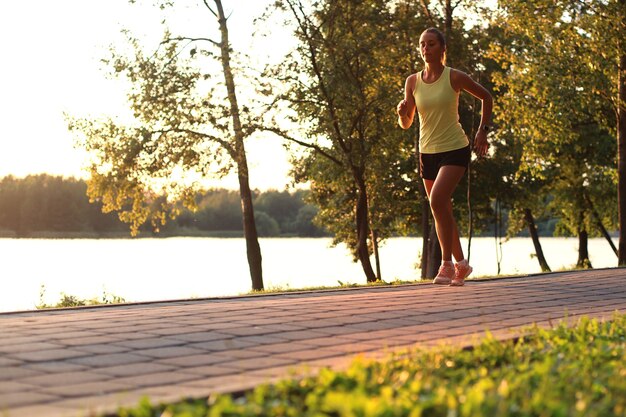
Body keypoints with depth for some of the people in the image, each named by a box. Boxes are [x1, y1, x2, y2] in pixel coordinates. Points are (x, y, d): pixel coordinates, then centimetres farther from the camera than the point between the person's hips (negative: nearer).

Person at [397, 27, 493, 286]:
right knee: (442, 211, 10)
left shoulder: (454, 77, -8)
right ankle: (461, 264, 27)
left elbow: (486, 98, 7)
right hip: (428, 152, 5)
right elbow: (406, 124, 6)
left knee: (437, 201, -24)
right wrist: (402, 112, -16)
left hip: (455, 150, -5)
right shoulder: (413, 82, 2)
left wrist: (482, 131, 3)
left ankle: (447, 264, -16)